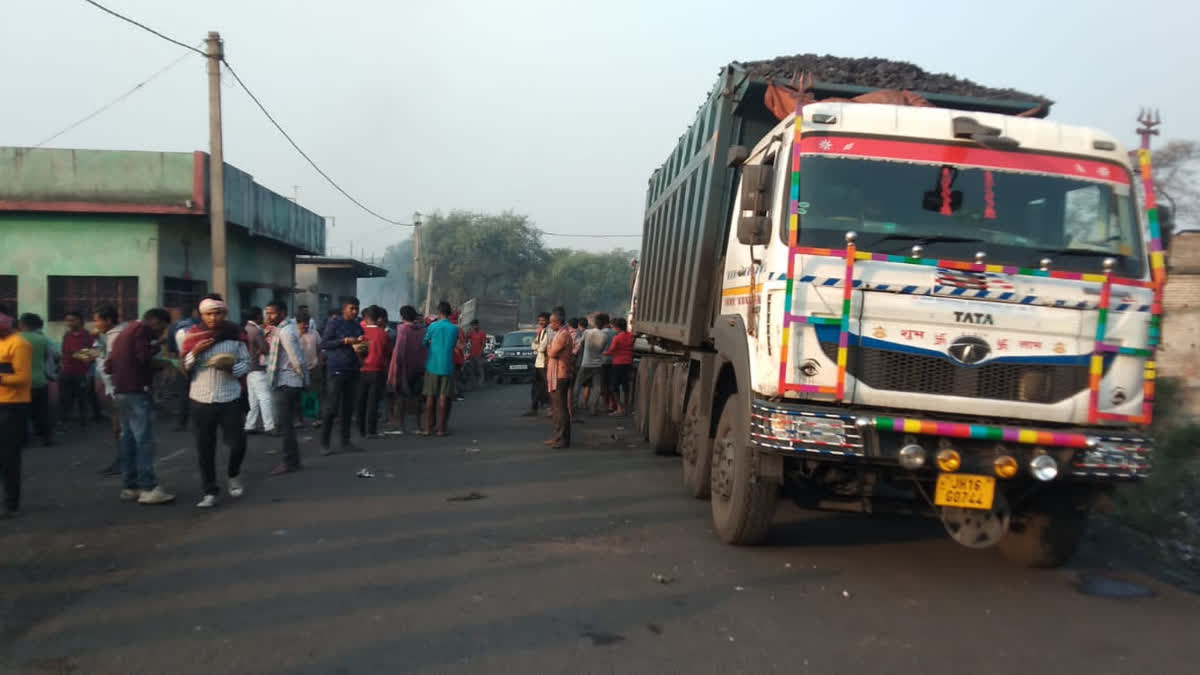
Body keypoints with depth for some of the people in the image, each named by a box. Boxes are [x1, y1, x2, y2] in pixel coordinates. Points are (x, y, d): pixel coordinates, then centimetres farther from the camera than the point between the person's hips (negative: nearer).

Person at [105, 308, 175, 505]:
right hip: (136, 391, -10)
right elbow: (144, 357, -19)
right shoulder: (142, 329, -6)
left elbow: (109, 365, 21)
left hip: (121, 391, 10)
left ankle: (131, 487, 12)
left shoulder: (125, 331, 22)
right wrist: (156, 346, -3)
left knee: (128, 439, 10)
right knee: (144, 440, -10)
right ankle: (149, 488, -13)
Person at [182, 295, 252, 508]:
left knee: (237, 443, 0)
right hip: (201, 400, 1)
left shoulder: (235, 334, -1)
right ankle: (210, 492, 14)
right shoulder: (194, 335, 2)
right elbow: (184, 368, 2)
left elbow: (246, 364, 2)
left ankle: (234, 476, 30)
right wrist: (195, 352, -15)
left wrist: (231, 367, -18)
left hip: (230, 399, -1)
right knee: (205, 449, 4)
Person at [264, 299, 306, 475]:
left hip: (285, 384, -10)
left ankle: (290, 462, 3)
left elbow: (297, 359, -22)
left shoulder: (285, 332, -18)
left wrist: (303, 378, -10)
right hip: (284, 383, 10)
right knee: (286, 424, 14)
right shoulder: (285, 327, 14)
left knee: (286, 425, -4)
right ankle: (292, 460, 21)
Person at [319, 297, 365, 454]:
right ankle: (324, 443, 0)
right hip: (336, 370, -6)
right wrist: (345, 341, -14)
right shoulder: (334, 323, 0)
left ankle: (345, 442, 15)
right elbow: (323, 343, -7)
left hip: (352, 371, 6)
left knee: (348, 408, 8)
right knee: (331, 407, -6)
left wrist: (361, 344, 1)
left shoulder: (358, 326, 16)